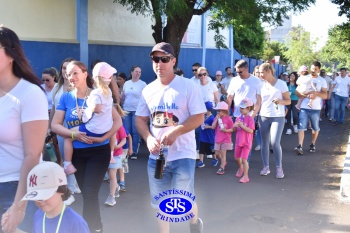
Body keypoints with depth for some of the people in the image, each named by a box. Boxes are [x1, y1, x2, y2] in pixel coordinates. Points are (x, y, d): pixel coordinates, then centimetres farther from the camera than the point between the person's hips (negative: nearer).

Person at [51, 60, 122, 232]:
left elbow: (118, 121, -8)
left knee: (90, 193, -9)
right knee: (86, 193, 14)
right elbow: (55, 125, -2)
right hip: (77, 153, 4)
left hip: (99, 151, -3)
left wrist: (103, 137, -20)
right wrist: (74, 134, -18)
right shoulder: (66, 98, 1)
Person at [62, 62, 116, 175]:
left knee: (68, 137, 4)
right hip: (107, 128, 8)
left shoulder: (96, 93, -17)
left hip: (94, 130, -8)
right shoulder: (108, 91, 8)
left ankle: (67, 165, 2)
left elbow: (96, 109, -31)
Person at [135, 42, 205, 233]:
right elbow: (140, 119, 9)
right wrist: (149, 138, -11)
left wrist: (175, 132, -23)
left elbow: (199, 117, -11)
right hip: (156, 156, 4)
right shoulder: (148, 90, 6)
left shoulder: (188, 86, -8)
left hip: (183, 155, -4)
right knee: (160, 204, 12)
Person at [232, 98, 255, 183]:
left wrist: (242, 125, -25)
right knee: (237, 158, 17)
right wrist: (234, 126, -12)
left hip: (246, 142, -6)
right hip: (238, 141, 6)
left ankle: (245, 176, 3)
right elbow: (234, 130, 11)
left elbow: (251, 131, -21)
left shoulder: (250, 119, -13)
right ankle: (240, 168, 47)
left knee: (244, 159, -7)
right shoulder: (238, 118, 5)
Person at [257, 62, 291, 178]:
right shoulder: (261, 85, 6)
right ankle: (266, 166, 18)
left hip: (278, 117, -4)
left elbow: (288, 101, -2)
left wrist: (280, 101, -22)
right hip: (263, 117, 4)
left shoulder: (281, 83, -4)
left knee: (275, 142, -13)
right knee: (264, 142, 6)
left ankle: (279, 167, 4)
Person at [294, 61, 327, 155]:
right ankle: (300, 146, -13)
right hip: (304, 107, 0)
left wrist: (316, 93, -21)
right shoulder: (304, 78, 5)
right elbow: (298, 92, 0)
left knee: (315, 128, 11)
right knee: (301, 127, -9)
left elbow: (325, 95, -2)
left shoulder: (322, 81, 4)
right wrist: (306, 95, -18)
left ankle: (312, 145, 29)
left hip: (315, 108, 1)